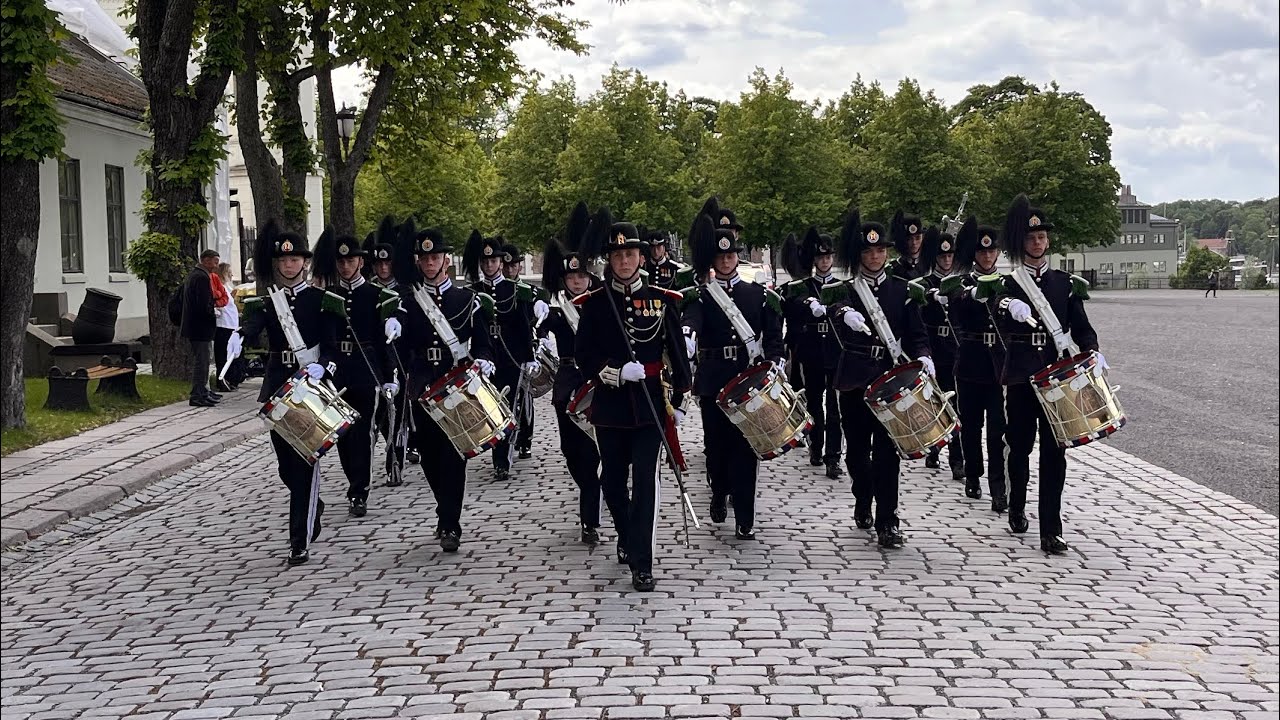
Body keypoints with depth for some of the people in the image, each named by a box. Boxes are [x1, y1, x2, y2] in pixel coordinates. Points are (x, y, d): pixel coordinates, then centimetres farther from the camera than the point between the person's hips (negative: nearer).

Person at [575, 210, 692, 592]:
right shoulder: (593, 303, -1)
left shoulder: (663, 300, 0)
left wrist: (680, 399, 5)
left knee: (645, 482, -6)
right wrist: (616, 374, -18)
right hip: (610, 404, 1)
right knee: (612, 482, 12)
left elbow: (677, 352, 6)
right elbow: (583, 355, -2)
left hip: (650, 404, -1)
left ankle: (641, 564, -4)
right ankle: (627, 539, 38)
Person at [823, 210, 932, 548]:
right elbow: (834, 302, -21)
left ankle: (887, 522, -7)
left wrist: (922, 357, -16)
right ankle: (863, 502, 35)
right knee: (857, 448, 10)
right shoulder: (844, 290, 4)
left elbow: (916, 333, 5)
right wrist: (844, 313, -45)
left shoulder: (902, 290, 8)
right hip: (854, 379, 1)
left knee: (886, 450, -7)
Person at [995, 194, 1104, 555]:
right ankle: (1017, 510, 34)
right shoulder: (1008, 284, 3)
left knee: (1054, 450, -5)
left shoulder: (1065, 282, 8)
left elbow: (1081, 327, 6)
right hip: (1021, 375, 0)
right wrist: (1011, 308, -33)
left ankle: (1051, 532, -5)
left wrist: (1092, 352, -14)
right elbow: (1003, 329, -11)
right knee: (1020, 446, 9)